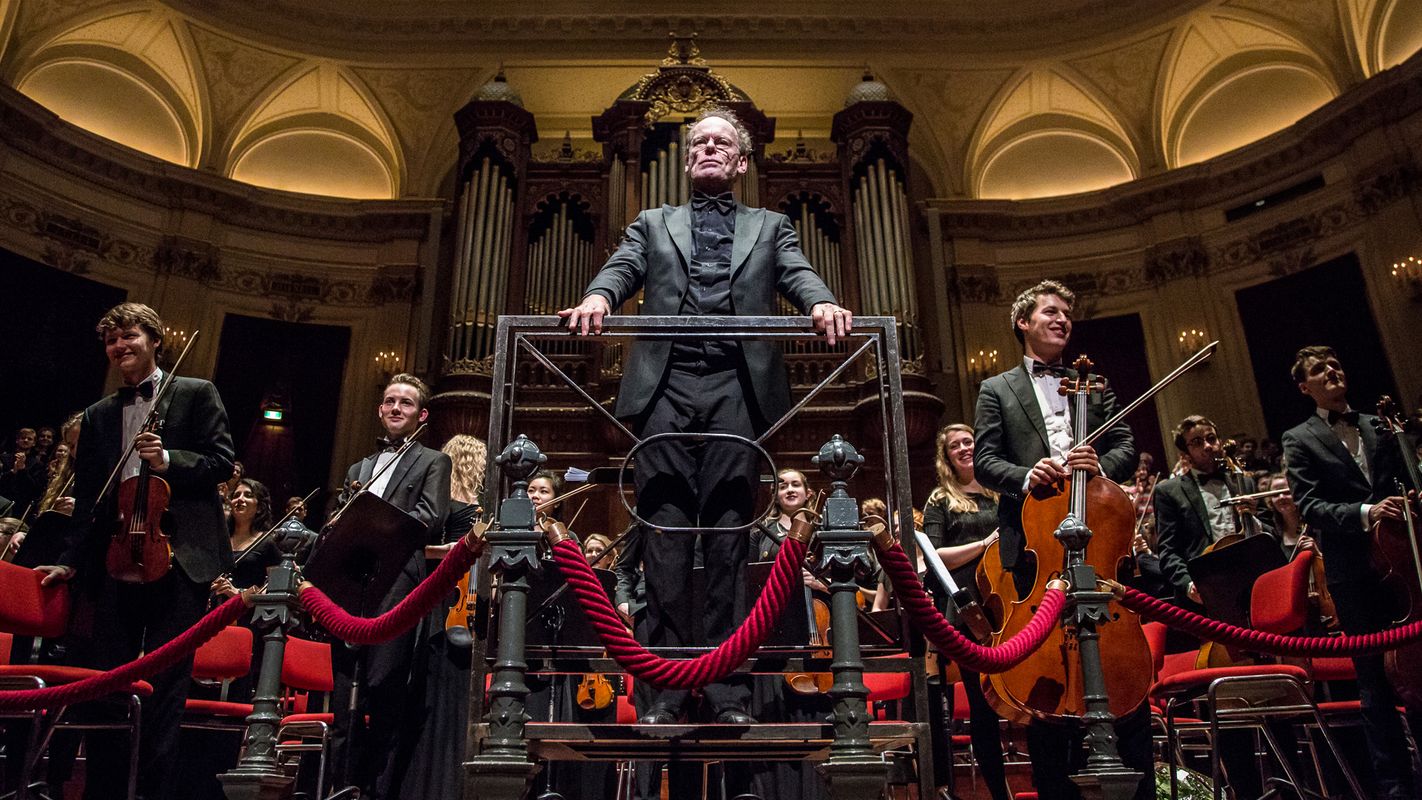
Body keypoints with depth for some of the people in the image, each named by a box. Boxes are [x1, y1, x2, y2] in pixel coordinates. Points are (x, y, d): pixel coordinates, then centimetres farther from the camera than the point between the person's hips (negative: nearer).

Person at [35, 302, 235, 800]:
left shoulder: (197, 394, 6)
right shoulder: (97, 416, 18)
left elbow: (222, 460, -1)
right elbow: (86, 497, 17)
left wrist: (169, 461, -17)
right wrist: (71, 561, 11)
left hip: (177, 557, -4)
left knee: (166, 684, -2)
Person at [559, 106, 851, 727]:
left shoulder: (769, 227, 24)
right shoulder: (653, 224, 25)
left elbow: (797, 275, 6)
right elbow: (623, 268, 7)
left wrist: (822, 304, -19)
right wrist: (597, 298, -18)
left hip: (737, 389, 0)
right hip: (666, 386, 1)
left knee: (729, 537, -3)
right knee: (666, 534, -4)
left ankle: (729, 691, 0)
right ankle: (667, 686, 1)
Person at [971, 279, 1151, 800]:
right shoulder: (997, 390, 13)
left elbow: (1127, 446, 11)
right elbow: (984, 462, 4)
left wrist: (1102, 464, -11)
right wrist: (1025, 476, -15)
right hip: (1035, 543, -2)